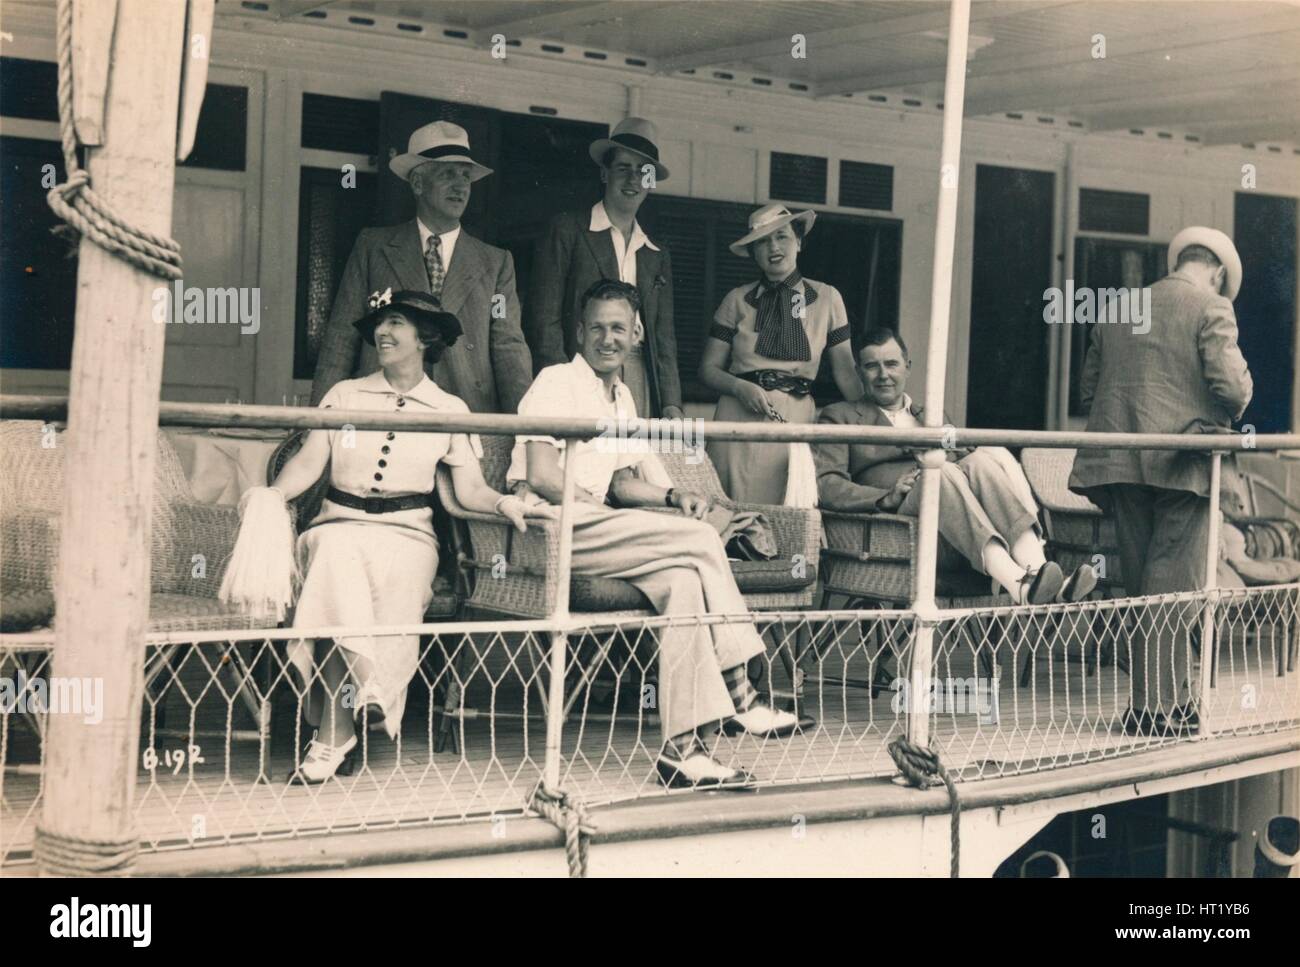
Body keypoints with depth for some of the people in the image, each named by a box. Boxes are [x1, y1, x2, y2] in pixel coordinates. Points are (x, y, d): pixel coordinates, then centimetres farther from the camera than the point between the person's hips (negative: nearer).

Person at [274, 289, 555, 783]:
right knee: (340, 583, -35)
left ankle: (333, 736, -29)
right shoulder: (346, 394, 17)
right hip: (342, 523, 0)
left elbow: (469, 488, 7)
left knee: (401, 585, -32)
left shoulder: (449, 409, 15)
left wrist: (505, 502, -15)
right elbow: (309, 462, 7)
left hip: (408, 532, 0)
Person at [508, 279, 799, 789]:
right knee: (701, 540, -20)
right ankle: (738, 694, -16)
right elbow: (542, 477, -13)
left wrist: (671, 496, 4)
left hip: (590, 524, 8)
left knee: (682, 579, -22)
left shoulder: (622, 396, 21)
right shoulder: (556, 383, -4)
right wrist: (604, 513, -14)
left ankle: (683, 745, -27)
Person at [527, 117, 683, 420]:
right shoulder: (566, 231, 5)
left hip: (642, 381, 4)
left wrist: (671, 405, 3)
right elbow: (544, 319, -2)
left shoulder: (657, 256, 20)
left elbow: (664, 337, 17)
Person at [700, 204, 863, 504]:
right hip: (740, 415, 0)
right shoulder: (738, 300, 6)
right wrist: (741, 387, -12)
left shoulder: (827, 299, 7)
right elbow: (708, 368, 8)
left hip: (797, 418, 0)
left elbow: (845, 372, 8)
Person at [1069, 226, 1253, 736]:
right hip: (1181, 463, -6)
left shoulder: (1118, 310, 14)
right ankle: (1155, 706, -2)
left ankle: (1175, 695, 21)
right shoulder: (1211, 309, -3)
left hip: (1120, 462, 6)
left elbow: (1088, 386, 16)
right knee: (1173, 586, -1)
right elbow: (1230, 383, -14)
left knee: (1142, 584, 12)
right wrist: (1230, 415, 7)